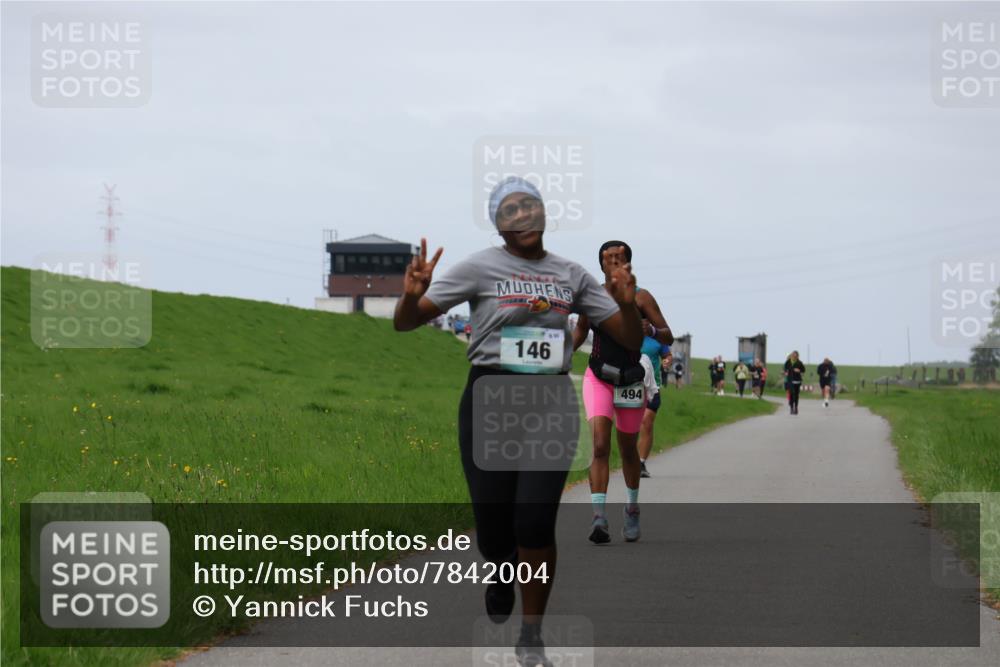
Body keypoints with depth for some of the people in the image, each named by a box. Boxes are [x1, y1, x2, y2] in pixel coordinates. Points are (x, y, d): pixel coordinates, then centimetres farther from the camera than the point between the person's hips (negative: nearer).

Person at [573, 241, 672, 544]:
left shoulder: (640, 298, -4)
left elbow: (668, 337, -5)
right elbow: (580, 331, 17)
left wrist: (651, 330, -26)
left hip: (631, 380, 1)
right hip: (598, 379, 0)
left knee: (628, 450, 15)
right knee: (600, 446, -18)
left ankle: (631, 508, 38)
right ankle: (598, 517, -24)